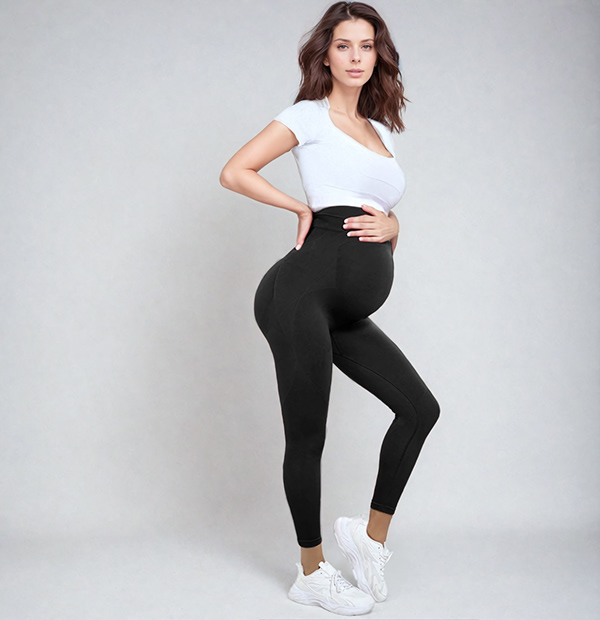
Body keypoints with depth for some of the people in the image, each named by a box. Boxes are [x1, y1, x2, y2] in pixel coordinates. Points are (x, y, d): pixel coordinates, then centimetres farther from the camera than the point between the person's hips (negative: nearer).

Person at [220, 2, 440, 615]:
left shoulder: (382, 131, 22)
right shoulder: (309, 115, 3)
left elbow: (388, 219, 25)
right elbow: (234, 172, -4)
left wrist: (388, 225, 2)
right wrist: (305, 208, -1)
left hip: (348, 311, 8)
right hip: (305, 289, -7)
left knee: (420, 407, 9)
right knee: (307, 436, 0)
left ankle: (372, 534, 22)